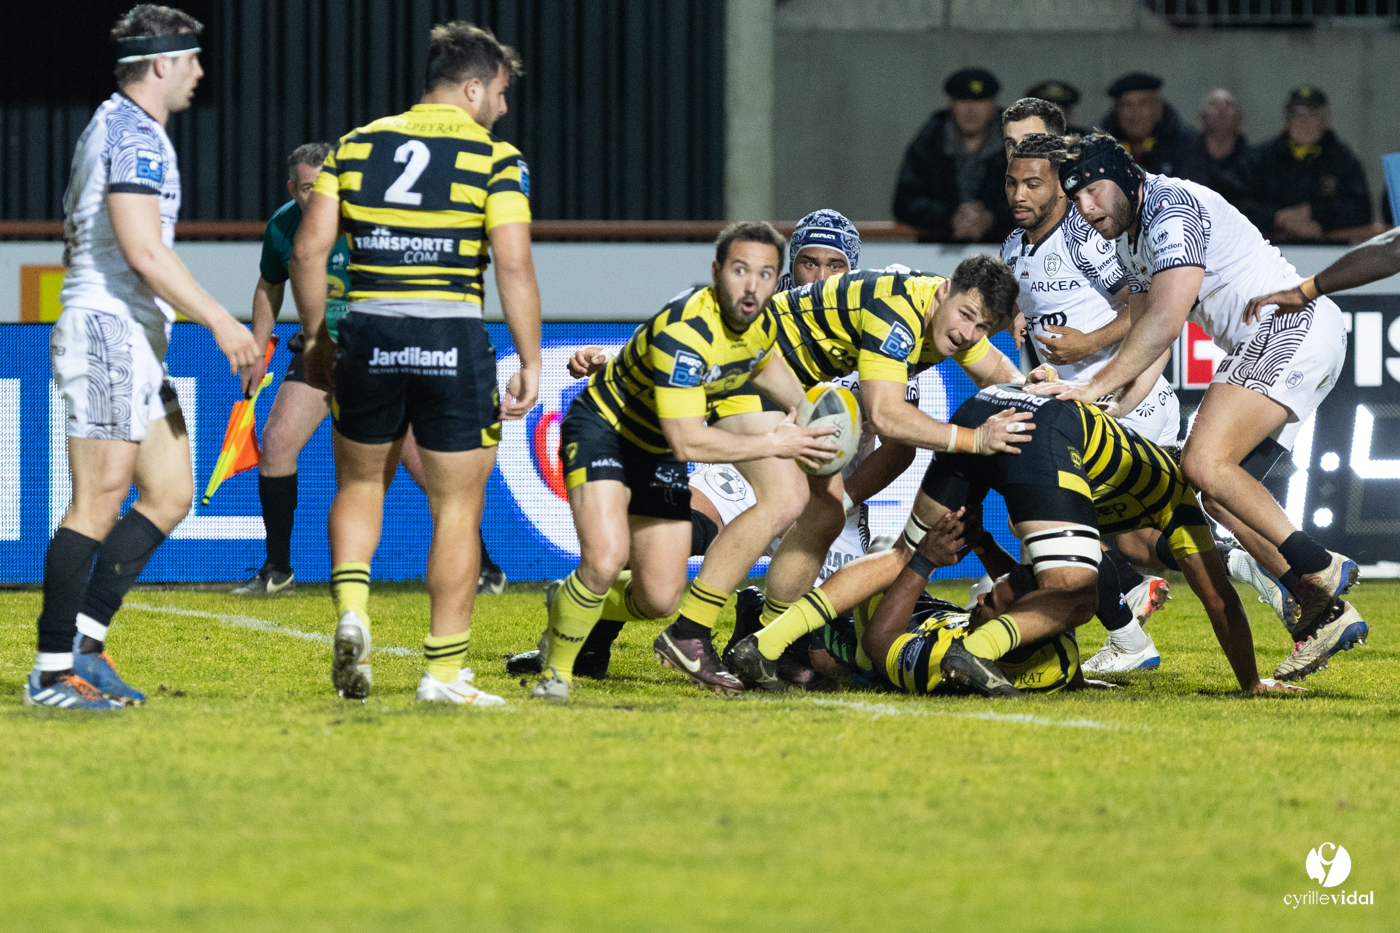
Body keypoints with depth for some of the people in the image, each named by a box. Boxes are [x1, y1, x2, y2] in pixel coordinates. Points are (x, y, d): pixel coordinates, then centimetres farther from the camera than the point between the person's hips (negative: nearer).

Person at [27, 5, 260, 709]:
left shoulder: (111, 127, 21)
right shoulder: (136, 135, -13)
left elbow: (79, 247, 27)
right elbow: (144, 253, -23)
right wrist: (221, 322, -21)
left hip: (137, 344, 11)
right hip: (108, 330, -11)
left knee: (170, 495, 8)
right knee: (99, 506, -9)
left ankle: (85, 643, 7)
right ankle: (52, 672, -7)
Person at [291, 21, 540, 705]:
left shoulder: (357, 145, 8)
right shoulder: (495, 158, -3)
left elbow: (309, 249, 5)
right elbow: (514, 265, -11)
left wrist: (316, 340, 16)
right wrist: (530, 363, -4)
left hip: (368, 337, 3)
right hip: (454, 341, -3)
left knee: (360, 486, 23)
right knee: (456, 510, 8)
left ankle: (351, 612, 0)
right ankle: (444, 671, 8)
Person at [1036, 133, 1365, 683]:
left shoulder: (1171, 209, -15)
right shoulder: (1130, 237, 17)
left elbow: (1167, 320, -25)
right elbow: (1145, 335, 19)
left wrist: (1096, 386, -26)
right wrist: (1113, 406, 5)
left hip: (1293, 328, -11)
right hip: (1260, 349, 11)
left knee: (1205, 463, -24)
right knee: (1216, 491, 4)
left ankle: (1320, 570, -18)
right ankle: (1324, 613, 6)